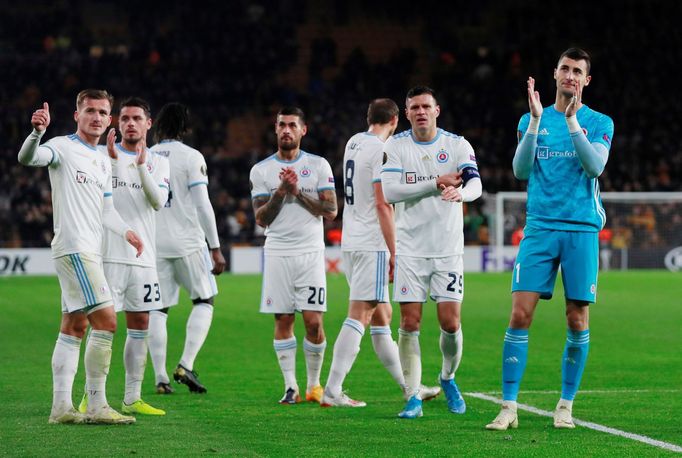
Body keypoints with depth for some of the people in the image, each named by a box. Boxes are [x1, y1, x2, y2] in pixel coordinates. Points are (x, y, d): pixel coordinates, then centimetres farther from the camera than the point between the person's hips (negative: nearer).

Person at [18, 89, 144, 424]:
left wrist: (126, 231, 5)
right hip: (74, 248, -9)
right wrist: (37, 131, -44)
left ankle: (61, 407, 9)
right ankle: (97, 406, -13)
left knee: (74, 327, 8)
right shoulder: (63, 148, -5)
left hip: (90, 252, 9)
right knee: (105, 320, -15)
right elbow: (27, 158, -24)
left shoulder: (103, 160, 19)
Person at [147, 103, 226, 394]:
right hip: (187, 242, -4)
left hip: (154, 246, 4)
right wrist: (216, 249, -5)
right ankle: (185, 365, -7)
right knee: (204, 301, 9)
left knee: (157, 309, 6)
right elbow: (202, 206, -9)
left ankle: (161, 378, 2)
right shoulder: (191, 157, -5)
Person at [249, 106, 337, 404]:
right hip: (277, 253, 1)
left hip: (311, 252, -1)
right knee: (283, 321, 0)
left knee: (314, 321, -6)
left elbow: (331, 210, -2)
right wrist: (280, 192, -12)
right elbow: (261, 219, 1)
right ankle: (290, 386, 6)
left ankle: (314, 385, 7)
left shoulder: (319, 166, 5)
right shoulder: (261, 170, 6)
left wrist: (299, 192, -11)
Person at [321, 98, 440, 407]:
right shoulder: (382, 150, -12)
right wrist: (394, 253, -15)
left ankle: (408, 386, 21)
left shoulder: (354, 143, 14)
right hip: (372, 245, -9)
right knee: (359, 315, -11)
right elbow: (383, 204, -16)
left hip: (351, 242, 9)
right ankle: (332, 391, -15)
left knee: (382, 316, 13)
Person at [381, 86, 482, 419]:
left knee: (451, 323, -3)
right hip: (410, 249, 0)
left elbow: (475, 184, -15)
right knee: (409, 323, -5)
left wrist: (459, 192, -39)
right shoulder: (395, 146, 0)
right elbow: (389, 192, -12)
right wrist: (435, 184, -19)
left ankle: (448, 378, 25)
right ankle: (414, 397, 3)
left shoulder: (457, 145, 0)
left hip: (448, 249, 0)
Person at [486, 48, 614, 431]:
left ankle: (566, 405, 13)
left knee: (578, 320, 0)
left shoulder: (599, 123, 5)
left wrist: (572, 119, -18)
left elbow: (595, 166, -11)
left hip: (582, 229, -1)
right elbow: (521, 171, -2)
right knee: (520, 314, -9)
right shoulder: (532, 120, 10)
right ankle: (509, 407, -7)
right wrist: (536, 119, -10)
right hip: (540, 227, 1)